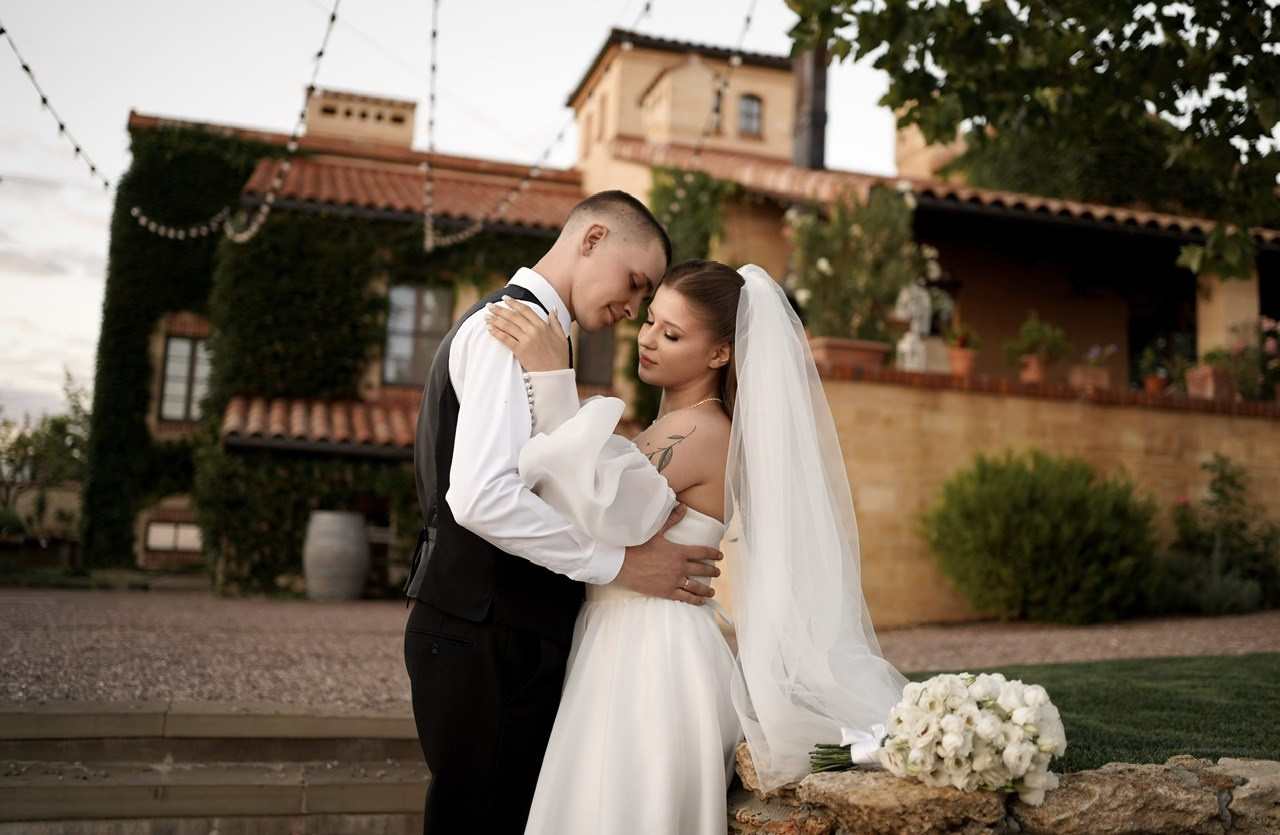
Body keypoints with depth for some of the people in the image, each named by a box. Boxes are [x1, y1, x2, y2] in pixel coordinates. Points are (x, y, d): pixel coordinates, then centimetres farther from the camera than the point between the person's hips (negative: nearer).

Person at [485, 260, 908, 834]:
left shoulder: (702, 432, -15)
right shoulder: (673, 429, 16)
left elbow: (607, 506, -29)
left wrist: (551, 378, -26)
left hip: (652, 652, -10)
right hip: (624, 642, 10)